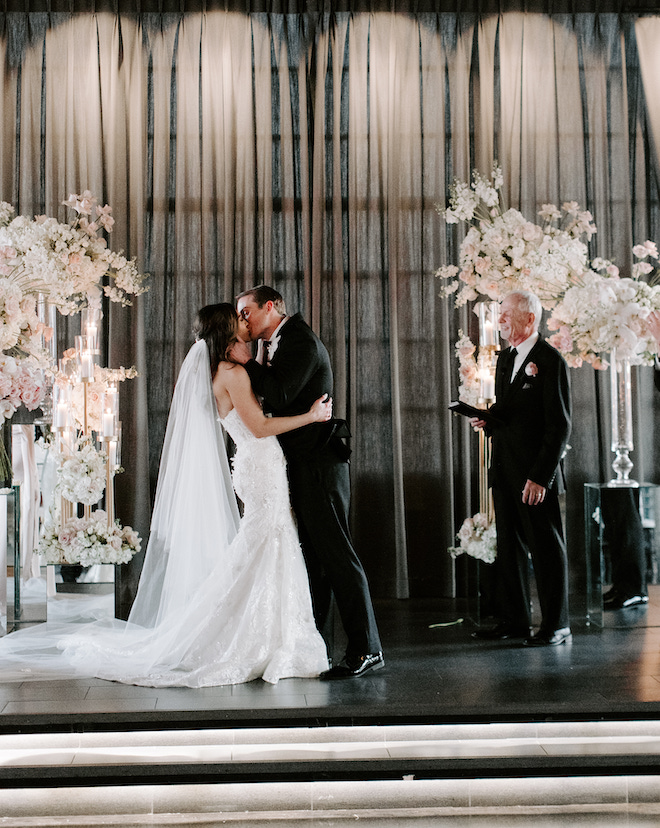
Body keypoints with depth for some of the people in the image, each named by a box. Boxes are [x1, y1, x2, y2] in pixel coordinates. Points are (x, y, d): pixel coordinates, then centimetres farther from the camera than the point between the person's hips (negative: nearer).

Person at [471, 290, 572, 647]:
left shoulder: (550, 361, -11)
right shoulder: (505, 358, 15)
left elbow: (559, 425, -14)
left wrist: (540, 476, -18)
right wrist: (488, 420, 2)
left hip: (536, 474, -8)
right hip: (504, 470, 8)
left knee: (546, 547, 0)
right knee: (509, 546, 12)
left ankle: (556, 625, 10)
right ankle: (513, 619, 22)